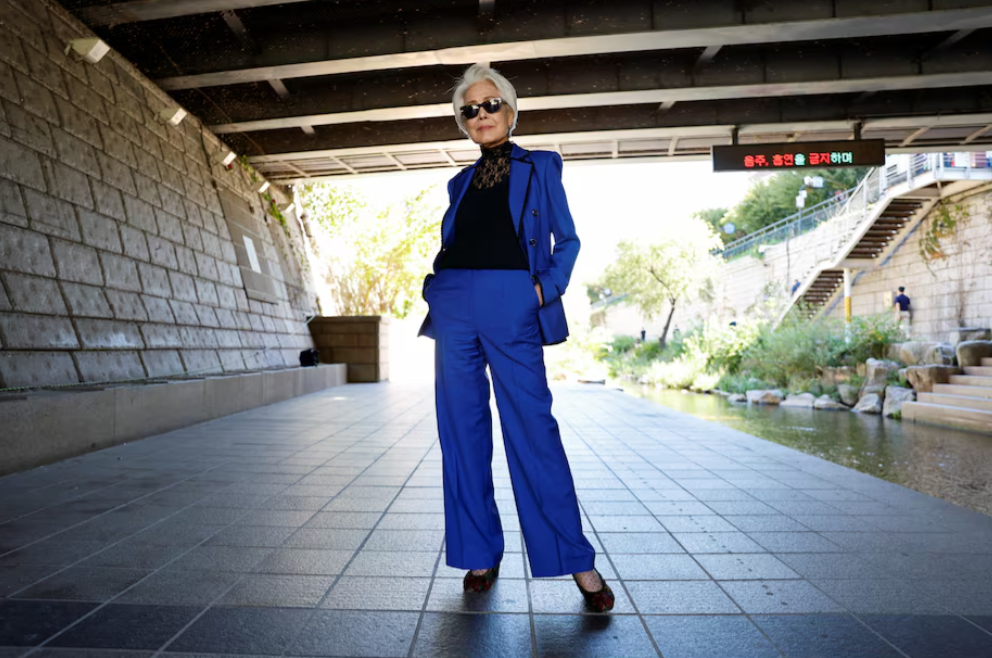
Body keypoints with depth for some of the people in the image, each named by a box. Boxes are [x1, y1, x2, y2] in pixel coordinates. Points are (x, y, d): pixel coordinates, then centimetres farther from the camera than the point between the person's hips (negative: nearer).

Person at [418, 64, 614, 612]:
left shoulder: (540, 167, 10)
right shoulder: (461, 181, 20)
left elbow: (567, 240, 6)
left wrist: (547, 288, -9)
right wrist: (436, 290, 4)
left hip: (512, 305, -4)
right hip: (454, 304, 5)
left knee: (533, 428, -7)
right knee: (462, 430, 4)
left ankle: (578, 560, 6)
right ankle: (481, 552, 17)